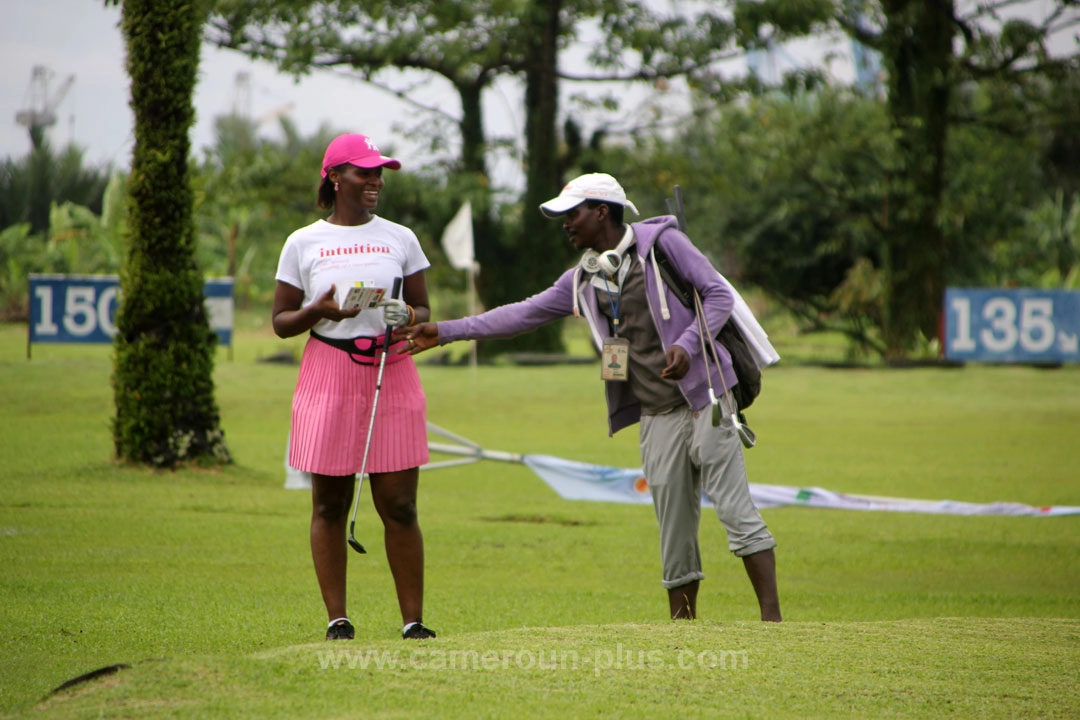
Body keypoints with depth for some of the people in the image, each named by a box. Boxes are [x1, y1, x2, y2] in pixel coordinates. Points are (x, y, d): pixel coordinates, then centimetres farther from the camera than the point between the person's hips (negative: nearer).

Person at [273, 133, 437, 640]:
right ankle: (337, 618, 7)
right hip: (329, 379, -1)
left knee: (399, 506, -3)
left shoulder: (400, 239, 11)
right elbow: (281, 322, 7)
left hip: (392, 375, 1)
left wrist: (408, 317, -9)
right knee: (330, 503, 1)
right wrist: (320, 310, -13)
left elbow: (424, 310, 14)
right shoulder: (303, 244, 6)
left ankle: (413, 620, 1)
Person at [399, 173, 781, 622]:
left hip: (703, 400, -6)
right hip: (658, 416, 6)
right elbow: (523, 314, 16)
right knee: (675, 533, 3)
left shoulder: (661, 243, -2)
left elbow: (718, 294, -4)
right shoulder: (583, 281, 15)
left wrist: (687, 345, -20)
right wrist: (445, 332, 12)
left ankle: (772, 621, -12)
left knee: (735, 509, -11)